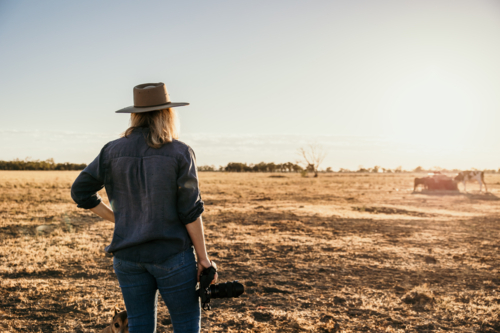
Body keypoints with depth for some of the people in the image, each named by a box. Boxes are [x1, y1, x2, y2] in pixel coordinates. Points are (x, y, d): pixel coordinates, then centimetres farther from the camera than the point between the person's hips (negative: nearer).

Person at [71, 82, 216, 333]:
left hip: (128, 254, 4)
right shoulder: (180, 153, -9)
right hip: (171, 255, -3)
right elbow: (190, 211, -11)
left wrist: (116, 218, 11)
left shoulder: (114, 150, 0)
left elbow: (80, 192, 4)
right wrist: (203, 257, -3)